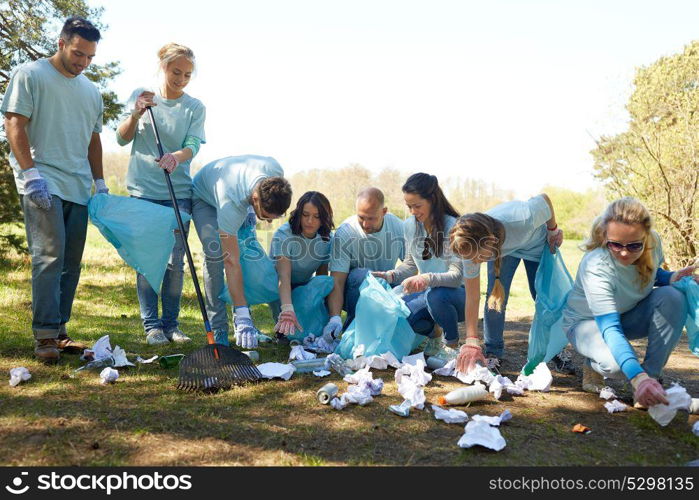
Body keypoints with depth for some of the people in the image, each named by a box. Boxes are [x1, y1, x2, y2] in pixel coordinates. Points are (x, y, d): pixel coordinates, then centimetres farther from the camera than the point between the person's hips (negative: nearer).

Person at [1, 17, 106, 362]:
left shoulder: (91, 91, 20)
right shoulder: (30, 75, 2)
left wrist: (100, 183, 16)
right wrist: (32, 173, -14)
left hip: (79, 188, 6)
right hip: (43, 183, -6)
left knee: (71, 262, 5)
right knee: (49, 257, -12)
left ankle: (59, 331, 13)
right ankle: (45, 336, -7)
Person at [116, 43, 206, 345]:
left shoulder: (195, 107, 6)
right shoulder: (141, 95, 7)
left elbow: (193, 146, -5)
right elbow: (122, 139, 7)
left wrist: (177, 156, -27)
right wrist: (136, 114, -11)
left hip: (178, 192, 0)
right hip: (143, 190, 0)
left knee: (175, 261, 1)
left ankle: (171, 324, 13)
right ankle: (151, 326, 9)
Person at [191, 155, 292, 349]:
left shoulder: (275, 171, -35)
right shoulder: (230, 205, -46)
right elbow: (232, 264, -43)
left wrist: (251, 211, -13)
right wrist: (242, 316, -44)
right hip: (204, 197, -5)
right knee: (215, 254, -24)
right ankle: (218, 328, -15)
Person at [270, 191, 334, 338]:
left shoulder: (327, 238, -11)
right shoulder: (283, 235, -27)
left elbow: (322, 277, -8)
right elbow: (284, 276, -39)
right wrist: (288, 310, -54)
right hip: (278, 287, -3)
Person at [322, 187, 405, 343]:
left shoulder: (399, 227, -10)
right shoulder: (344, 233, -19)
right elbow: (337, 282, -24)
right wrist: (335, 317, -38)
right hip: (354, 292, -2)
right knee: (362, 275, -35)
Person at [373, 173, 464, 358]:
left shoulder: (453, 228, -18)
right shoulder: (409, 225, 1)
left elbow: (457, 275, -25)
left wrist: (427, 279, -43)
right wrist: (391, 276, -7)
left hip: (457, 294, -5)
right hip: (426, 292, 5)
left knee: (436, 295, -39)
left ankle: (452, 343, -9)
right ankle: (435, 333, 10)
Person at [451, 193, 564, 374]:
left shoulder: (524, 219, -48)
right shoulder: (472, 249, -36)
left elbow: (544, 199, -23)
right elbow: (472, 299, -28)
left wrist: (553, 230, -8)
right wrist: (472, 342, -29)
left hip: (535, 242, -1)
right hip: (502, 247, 1)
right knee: (495, 297, -14)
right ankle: (493, 352, 3)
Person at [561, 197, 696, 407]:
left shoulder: (653, 242, -20)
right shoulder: (596, 268, -37)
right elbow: (610, 329, -43)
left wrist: (671, 278, -19)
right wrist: (638, 378, -56)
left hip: (629, 315, 5)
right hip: (587, 322, -5)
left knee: (672, 297, -25)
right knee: (616, 364, -36)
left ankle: (652, 376, -16)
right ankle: (593, 364, 3)